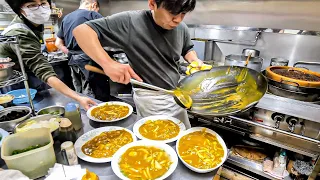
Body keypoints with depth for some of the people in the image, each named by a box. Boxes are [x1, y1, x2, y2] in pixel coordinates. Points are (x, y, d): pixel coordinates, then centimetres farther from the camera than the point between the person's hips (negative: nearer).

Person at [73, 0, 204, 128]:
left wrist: (195, 61, -5)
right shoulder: (130, 22, -19)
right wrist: (108, 63, -35)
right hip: (150, 98, -5)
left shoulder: (182, 28, -3)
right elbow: (81, 30, -20)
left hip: (177, 94, 6)